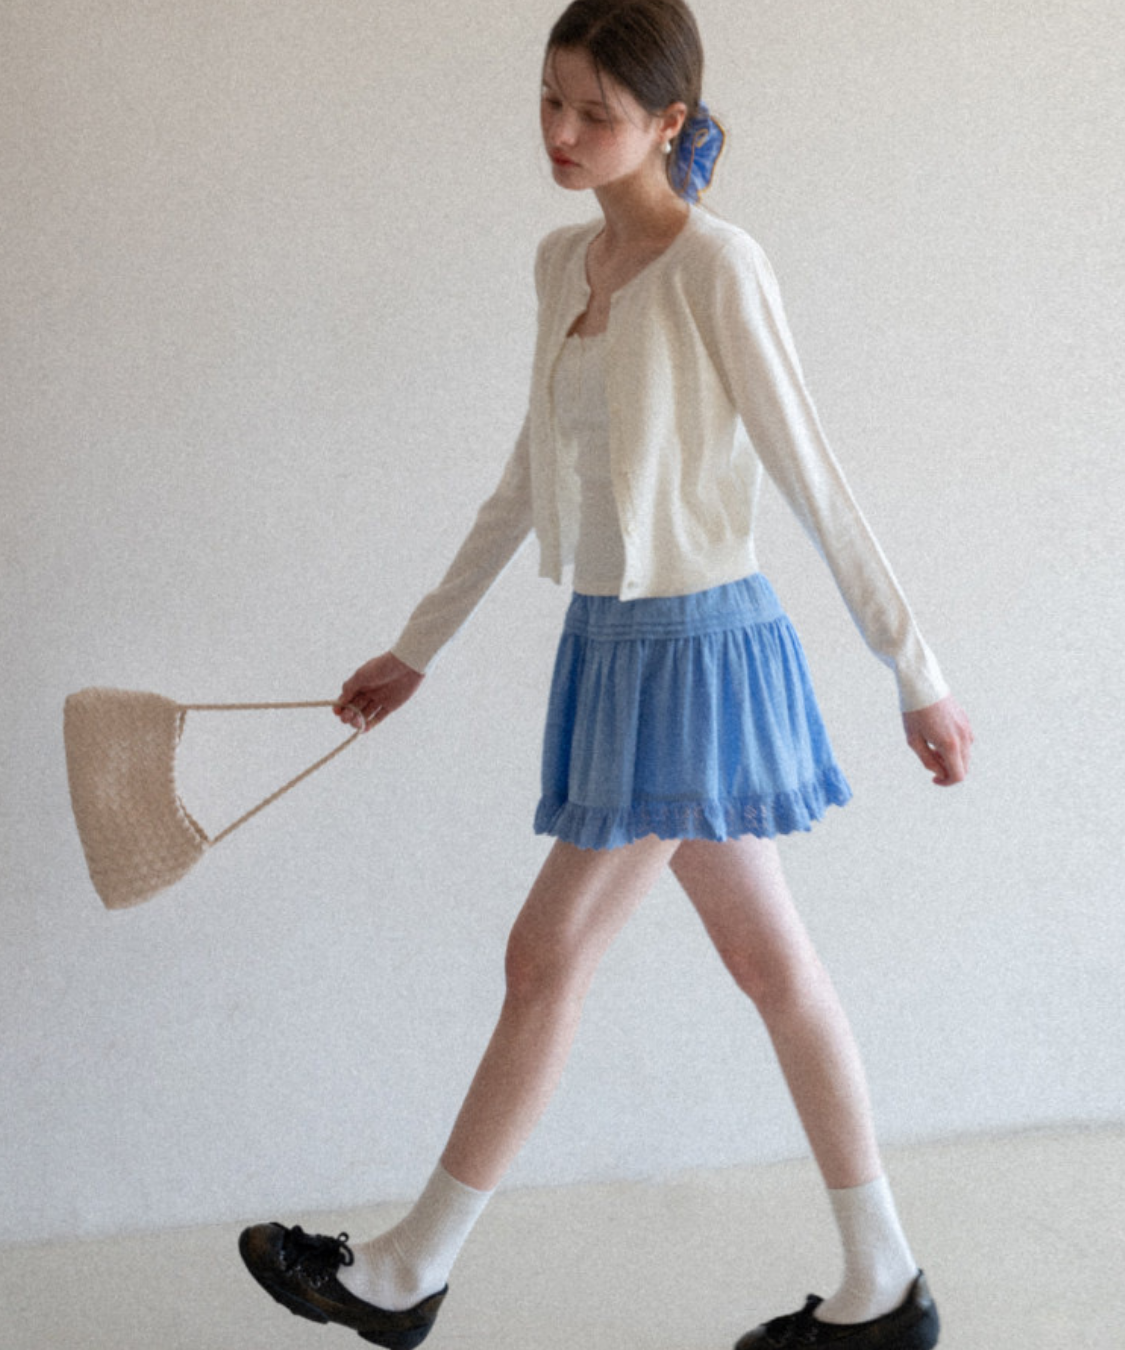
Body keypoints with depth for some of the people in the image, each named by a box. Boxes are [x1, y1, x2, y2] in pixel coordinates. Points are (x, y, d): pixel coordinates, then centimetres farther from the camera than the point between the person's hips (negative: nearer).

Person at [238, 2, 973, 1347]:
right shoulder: (565, 262, 10)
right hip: (615, 642, 8)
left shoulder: (715, 266, -14)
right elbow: (527, 480, 16)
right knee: (774, 966, 12)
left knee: (546, 957, 1)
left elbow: (814, 482, -12)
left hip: (689, 647, -8)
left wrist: (915, 673, -9)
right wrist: (417, 647, 19)